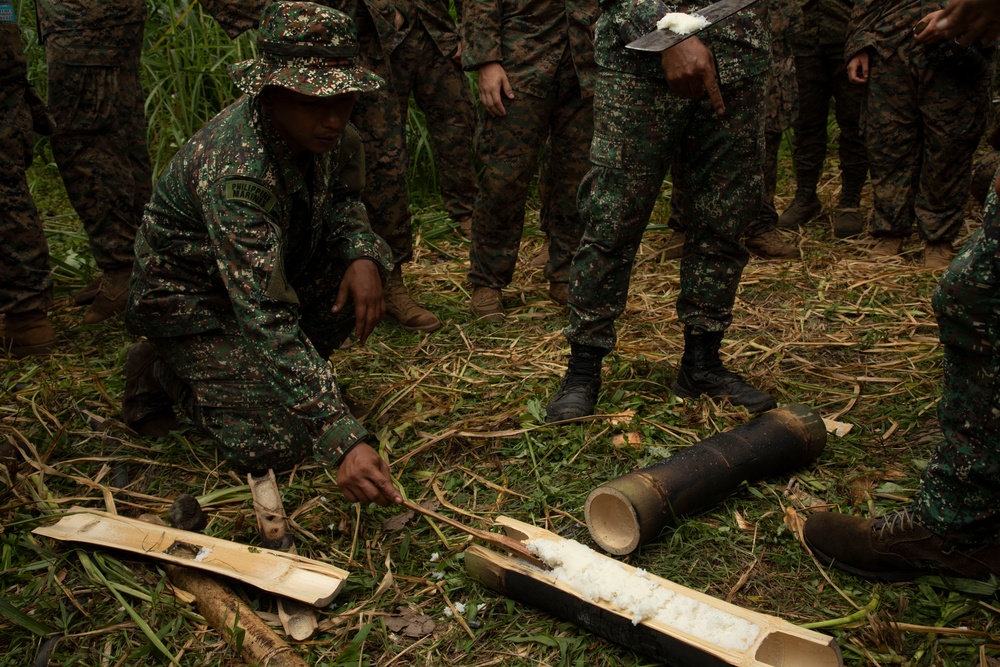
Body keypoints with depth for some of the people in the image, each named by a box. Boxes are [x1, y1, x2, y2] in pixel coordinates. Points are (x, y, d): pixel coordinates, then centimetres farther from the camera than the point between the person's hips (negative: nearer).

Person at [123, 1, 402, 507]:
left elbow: (344, 199, 5)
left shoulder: (327, 131, -15)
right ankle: (162, 371, 7)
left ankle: (276, 374, 6)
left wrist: (362, 255, -21)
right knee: (278, 444, -19)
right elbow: (266, 317, -43)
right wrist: (342, 440, -48)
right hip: (188, 298, -7)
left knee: (367, 267, -15)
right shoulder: (236, 169, -38)